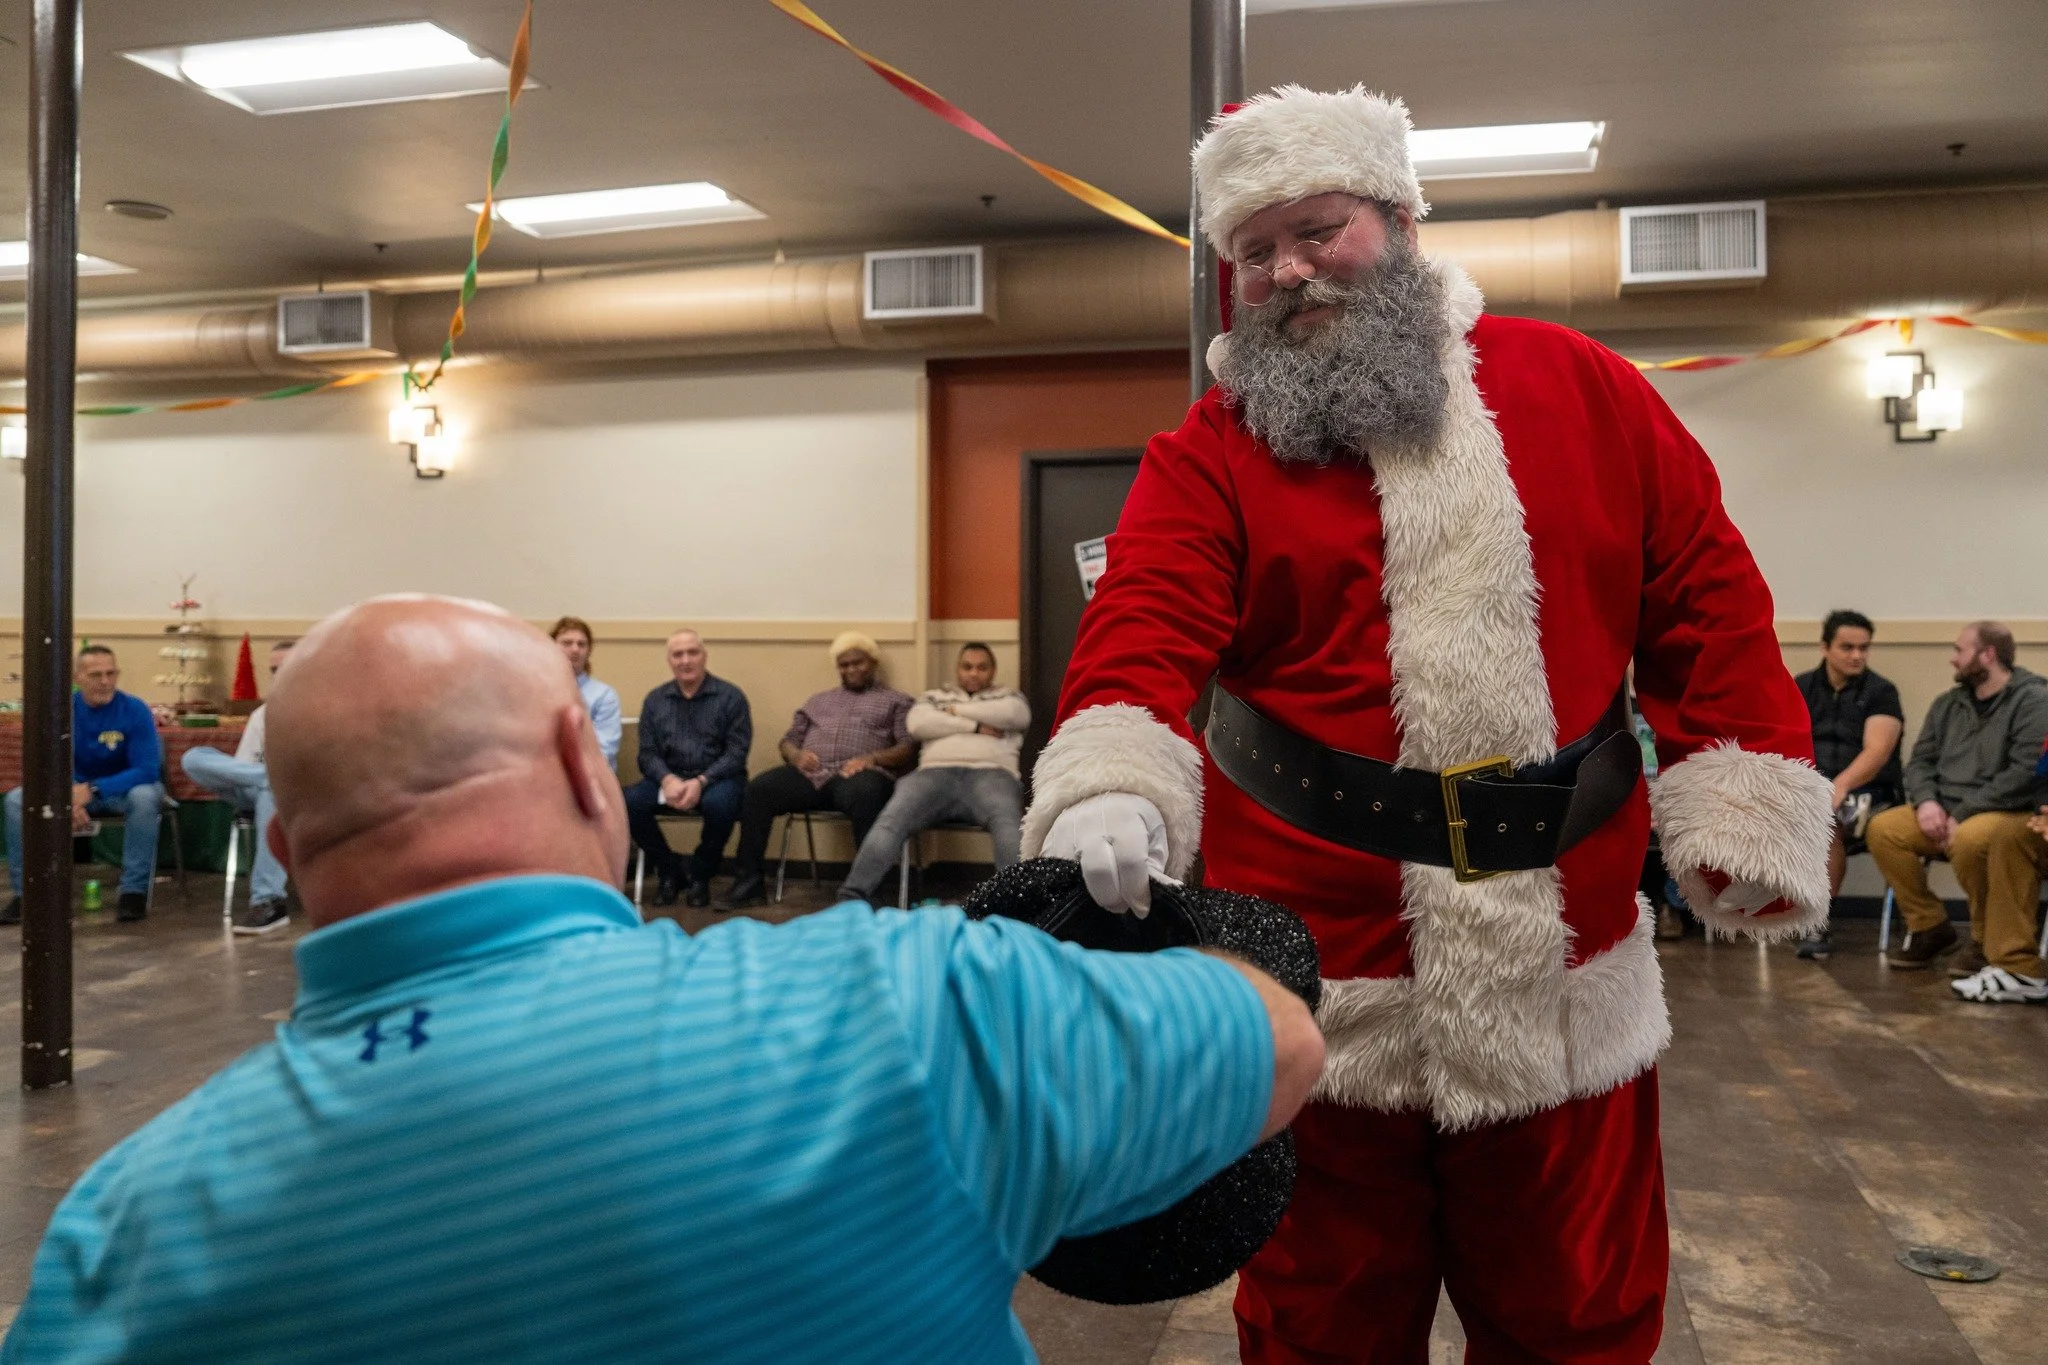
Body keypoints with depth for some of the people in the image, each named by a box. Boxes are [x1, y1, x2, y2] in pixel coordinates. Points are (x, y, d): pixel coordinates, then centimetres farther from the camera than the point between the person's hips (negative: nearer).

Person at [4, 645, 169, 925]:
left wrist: (92, 789, -35)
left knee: (145, 797, -36)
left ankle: (134, 891, -26)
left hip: (123, 789, -3)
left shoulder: (135, 710, -18)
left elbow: (147, 770, -23)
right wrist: (65, 797, -30)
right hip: (73, 789, 3)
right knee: (18, 799, -18)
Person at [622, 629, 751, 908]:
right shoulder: (655, 700, 10)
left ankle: (700, 874, -8)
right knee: (629, 801, -26)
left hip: (716, 778, -3)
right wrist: (668, 780, -18)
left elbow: (737, 752, -7)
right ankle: (669, 871, -3)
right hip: (668, 778, 3)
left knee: (719, 803, -37)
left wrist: (700, 781, -21)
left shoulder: (730, 697, 0)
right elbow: (648, 753, 4)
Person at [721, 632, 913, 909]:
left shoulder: (896, 701, 18)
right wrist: (797, 755, 0)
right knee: (757, 790, -23)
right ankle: (749, 882, -18)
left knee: (866, 793, -40)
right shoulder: (819, 700, 32)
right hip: (809, 774, 4)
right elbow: (788, 741, 25)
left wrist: (871, 758, -15)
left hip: (857, 775, -4)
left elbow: (908, 749, 4)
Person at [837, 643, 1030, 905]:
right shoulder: (935, 696, 31)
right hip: (936, 772, 1)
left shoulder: (1008, 695, 29)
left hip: (991, 773, -1)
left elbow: (1017, 714, 4)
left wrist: (957, 710, 10)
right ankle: (851, 899, -37)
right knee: (890, 820, -28)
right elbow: (917, 724, 9)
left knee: (1007, 822, -37)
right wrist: (976, 726, 3)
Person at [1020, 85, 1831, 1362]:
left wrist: (1750, 812, -1)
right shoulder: (1207, 454, -1)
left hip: (1564, 973, 2)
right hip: (1320, 987, -1)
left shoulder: (1584, 390, 5)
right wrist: (1110, 786, -36)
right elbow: (1143, 632, -16)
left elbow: (1708, 607, 6)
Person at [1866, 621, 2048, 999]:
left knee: (1972, 839, -38)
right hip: (1948, 812, 8)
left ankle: (1989, 942, -19)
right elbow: (1920, 761, 11)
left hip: (2014, 815, -8)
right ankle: (1929, 926, 3)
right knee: (1883, 829, -12)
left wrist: (1964, 814, -22)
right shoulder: (1948, 703, 13)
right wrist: (1927, 802, -11)